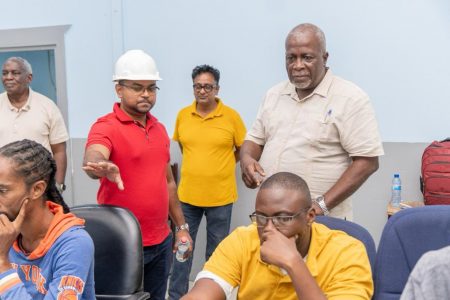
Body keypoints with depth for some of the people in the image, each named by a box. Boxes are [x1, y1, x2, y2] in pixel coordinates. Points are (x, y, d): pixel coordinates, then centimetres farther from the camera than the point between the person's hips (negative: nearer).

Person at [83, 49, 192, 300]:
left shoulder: (159, 129, 10)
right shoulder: (106, 127, -11)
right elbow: (93, 157, -33)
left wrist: (181, 226, 14)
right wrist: (103, 166, -56)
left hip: (161, 241, 6)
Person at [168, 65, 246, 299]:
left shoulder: (231, 116, -7)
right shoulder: (183, 115, 1)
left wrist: (221, 166, 1)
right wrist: (196, 164, 10)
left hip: (220, 196, -2)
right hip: (187, 194, 3)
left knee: (216, 251, 11)